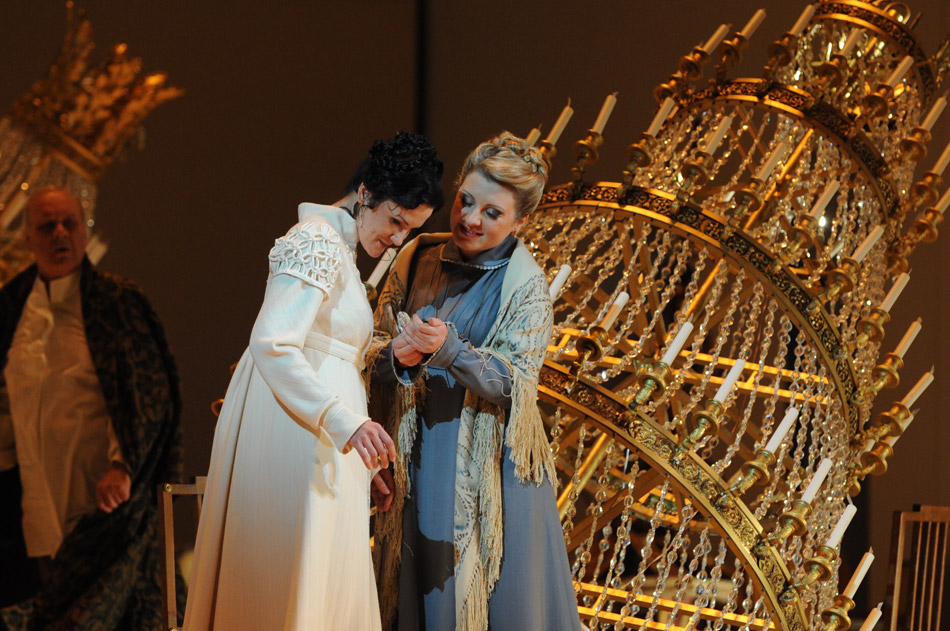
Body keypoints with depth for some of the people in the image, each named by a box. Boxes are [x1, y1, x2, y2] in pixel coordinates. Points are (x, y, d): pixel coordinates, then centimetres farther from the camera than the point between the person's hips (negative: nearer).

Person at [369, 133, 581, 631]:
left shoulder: (525, 286, -9)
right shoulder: (419, 259, 2)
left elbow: (512, 383, -17)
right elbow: (378, 347, 4)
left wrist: (447, 348, -30)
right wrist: (398, 357, -18)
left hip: (489, 467, -4)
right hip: (419, 455, 4)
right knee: (421, 590, 12)